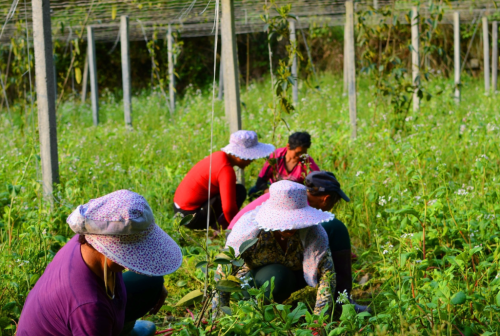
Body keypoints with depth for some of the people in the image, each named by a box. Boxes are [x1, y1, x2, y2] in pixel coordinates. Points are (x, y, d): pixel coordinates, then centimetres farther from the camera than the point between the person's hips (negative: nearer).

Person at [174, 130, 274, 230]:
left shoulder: (220, 156, 7)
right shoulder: (226, 170, -22)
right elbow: (229, 208, -26)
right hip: (191, 216, -10)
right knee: (239, 191, -15)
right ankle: (217, 229, -9)